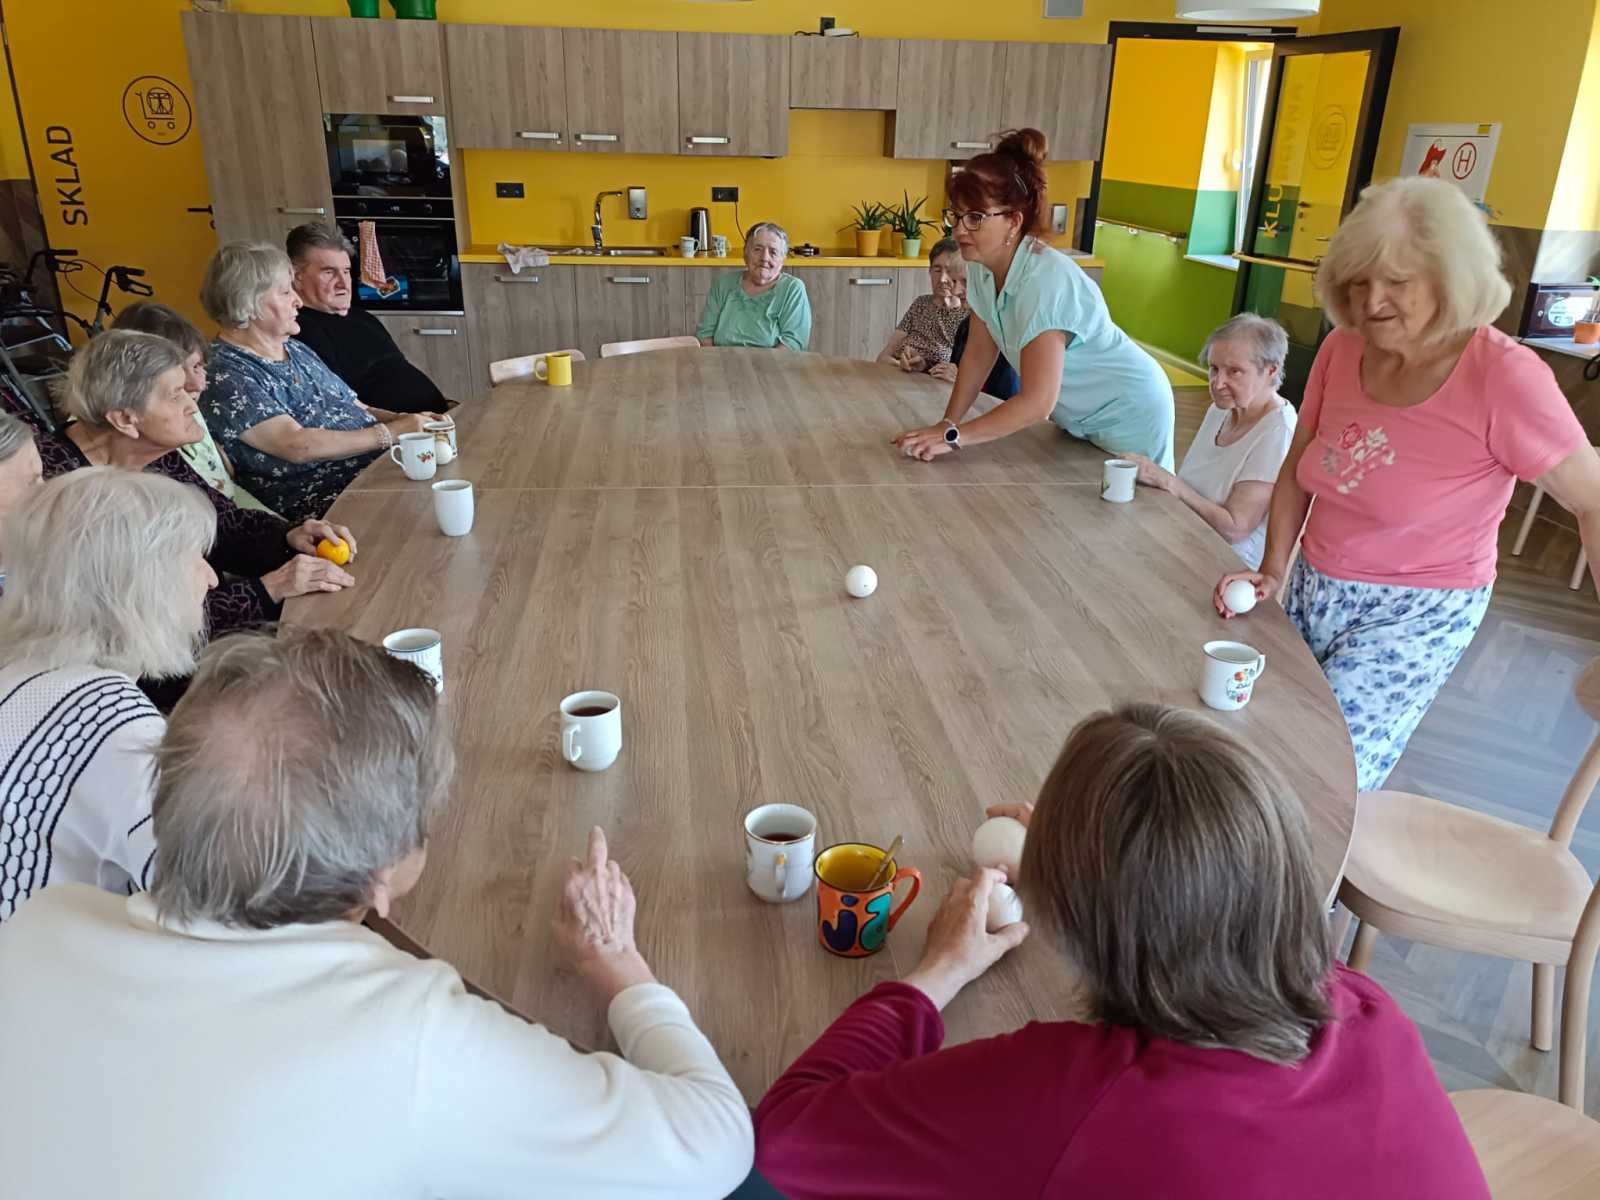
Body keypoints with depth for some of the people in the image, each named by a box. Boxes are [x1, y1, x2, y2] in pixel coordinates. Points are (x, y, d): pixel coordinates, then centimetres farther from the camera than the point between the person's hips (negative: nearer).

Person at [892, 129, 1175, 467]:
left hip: (1128, 414, -7)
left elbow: (1038, 401, -36)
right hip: (1077, 417, 8)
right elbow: (979, 353, -2)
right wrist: (946, 424, -11)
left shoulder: (1045, 280, -33)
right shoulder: (982, 267, -10)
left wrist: (953, 436, -34)